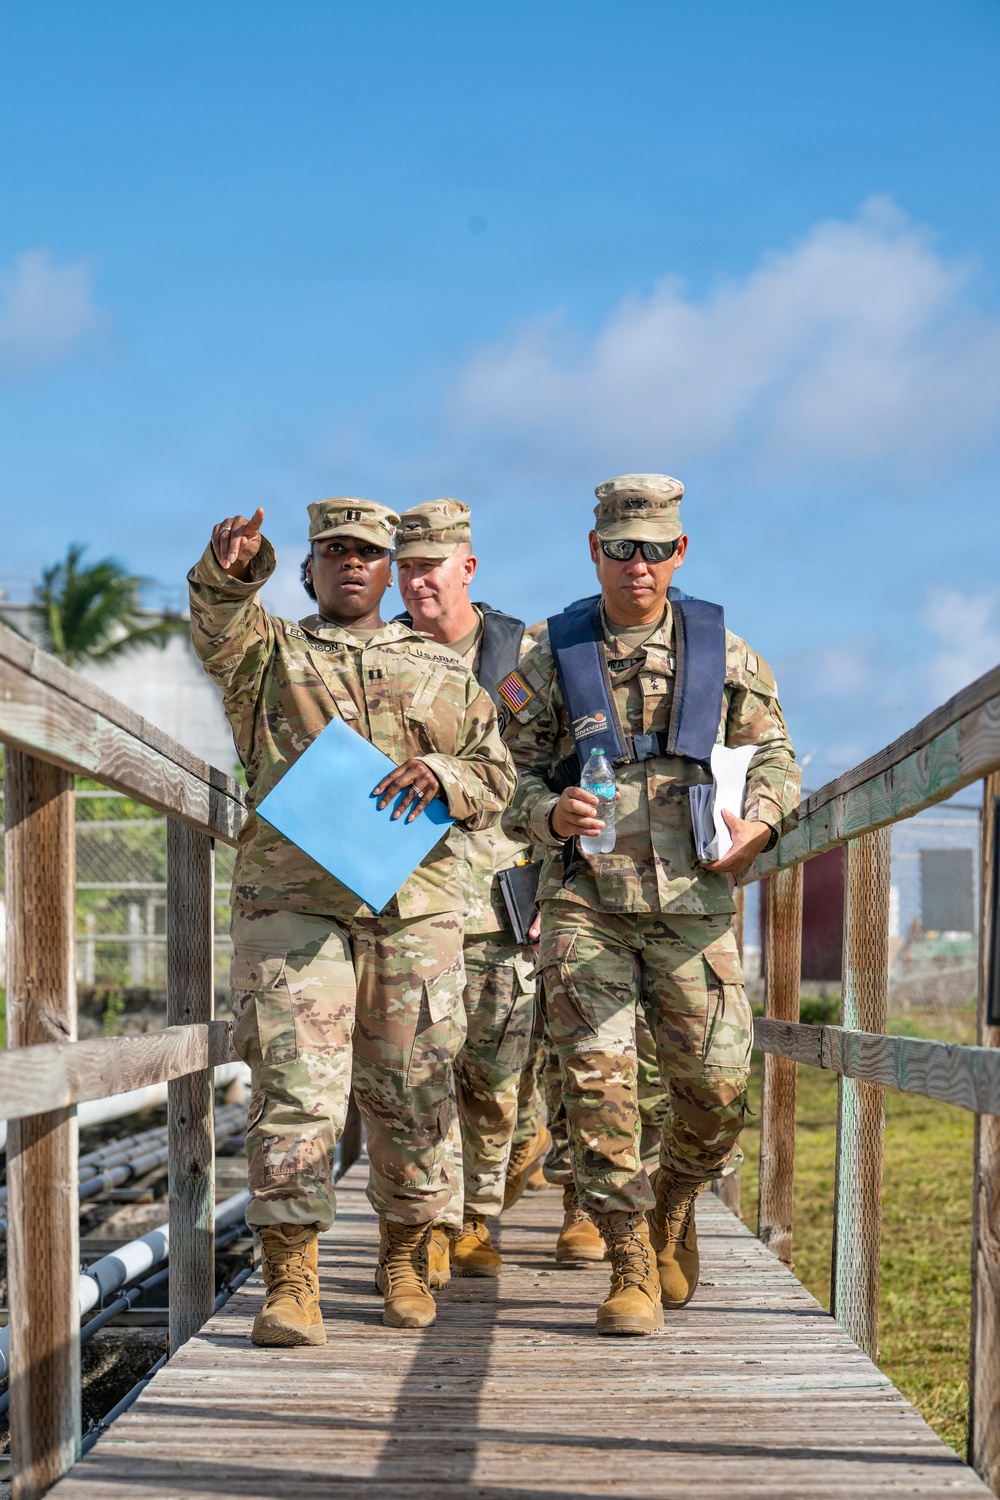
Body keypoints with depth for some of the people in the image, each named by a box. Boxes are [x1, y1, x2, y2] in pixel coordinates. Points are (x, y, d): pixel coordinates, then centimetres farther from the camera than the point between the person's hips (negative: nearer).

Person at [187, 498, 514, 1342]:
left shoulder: (443, 671, 19)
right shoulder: (266, 653, 14)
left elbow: (496, 779, 15)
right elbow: (218, 628, -10)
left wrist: (440, 775, -8)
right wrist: (231, 572, -34)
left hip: (414, 903, 2)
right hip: (291, 900, -2)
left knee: (411, 1092, 5)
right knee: (293, 1086, -11)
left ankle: (405, 1259, 22)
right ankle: (291, 1281, -9)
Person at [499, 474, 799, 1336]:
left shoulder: (722, 652, 10)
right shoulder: (550, 659, 7)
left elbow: (773, 755, 17)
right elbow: (511, 772, 9)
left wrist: (758, 823, -4)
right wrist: (550, 813, -13)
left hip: (691, 901, 1)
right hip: (584, 900, -1)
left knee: (717, 1081, -4)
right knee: (598, 1078, -9)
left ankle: (674, 1203, 27)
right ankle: (632, 1272, 1)